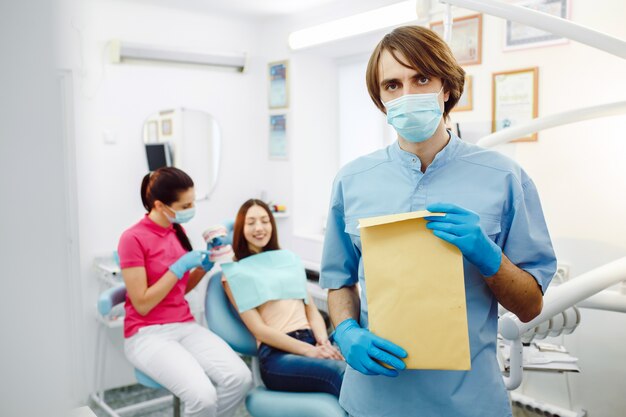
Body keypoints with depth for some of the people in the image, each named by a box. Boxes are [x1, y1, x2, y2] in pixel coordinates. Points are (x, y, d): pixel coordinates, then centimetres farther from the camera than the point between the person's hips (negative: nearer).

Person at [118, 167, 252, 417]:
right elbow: (142, 304, -14)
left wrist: (204, 265, 1)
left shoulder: (177, 231, 9)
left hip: (185, 327, 6)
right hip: (148, 334, -6)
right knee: (203, 396, -29)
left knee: (240, 378, -19)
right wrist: (180, 267, -16)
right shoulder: (133, 239, -12)